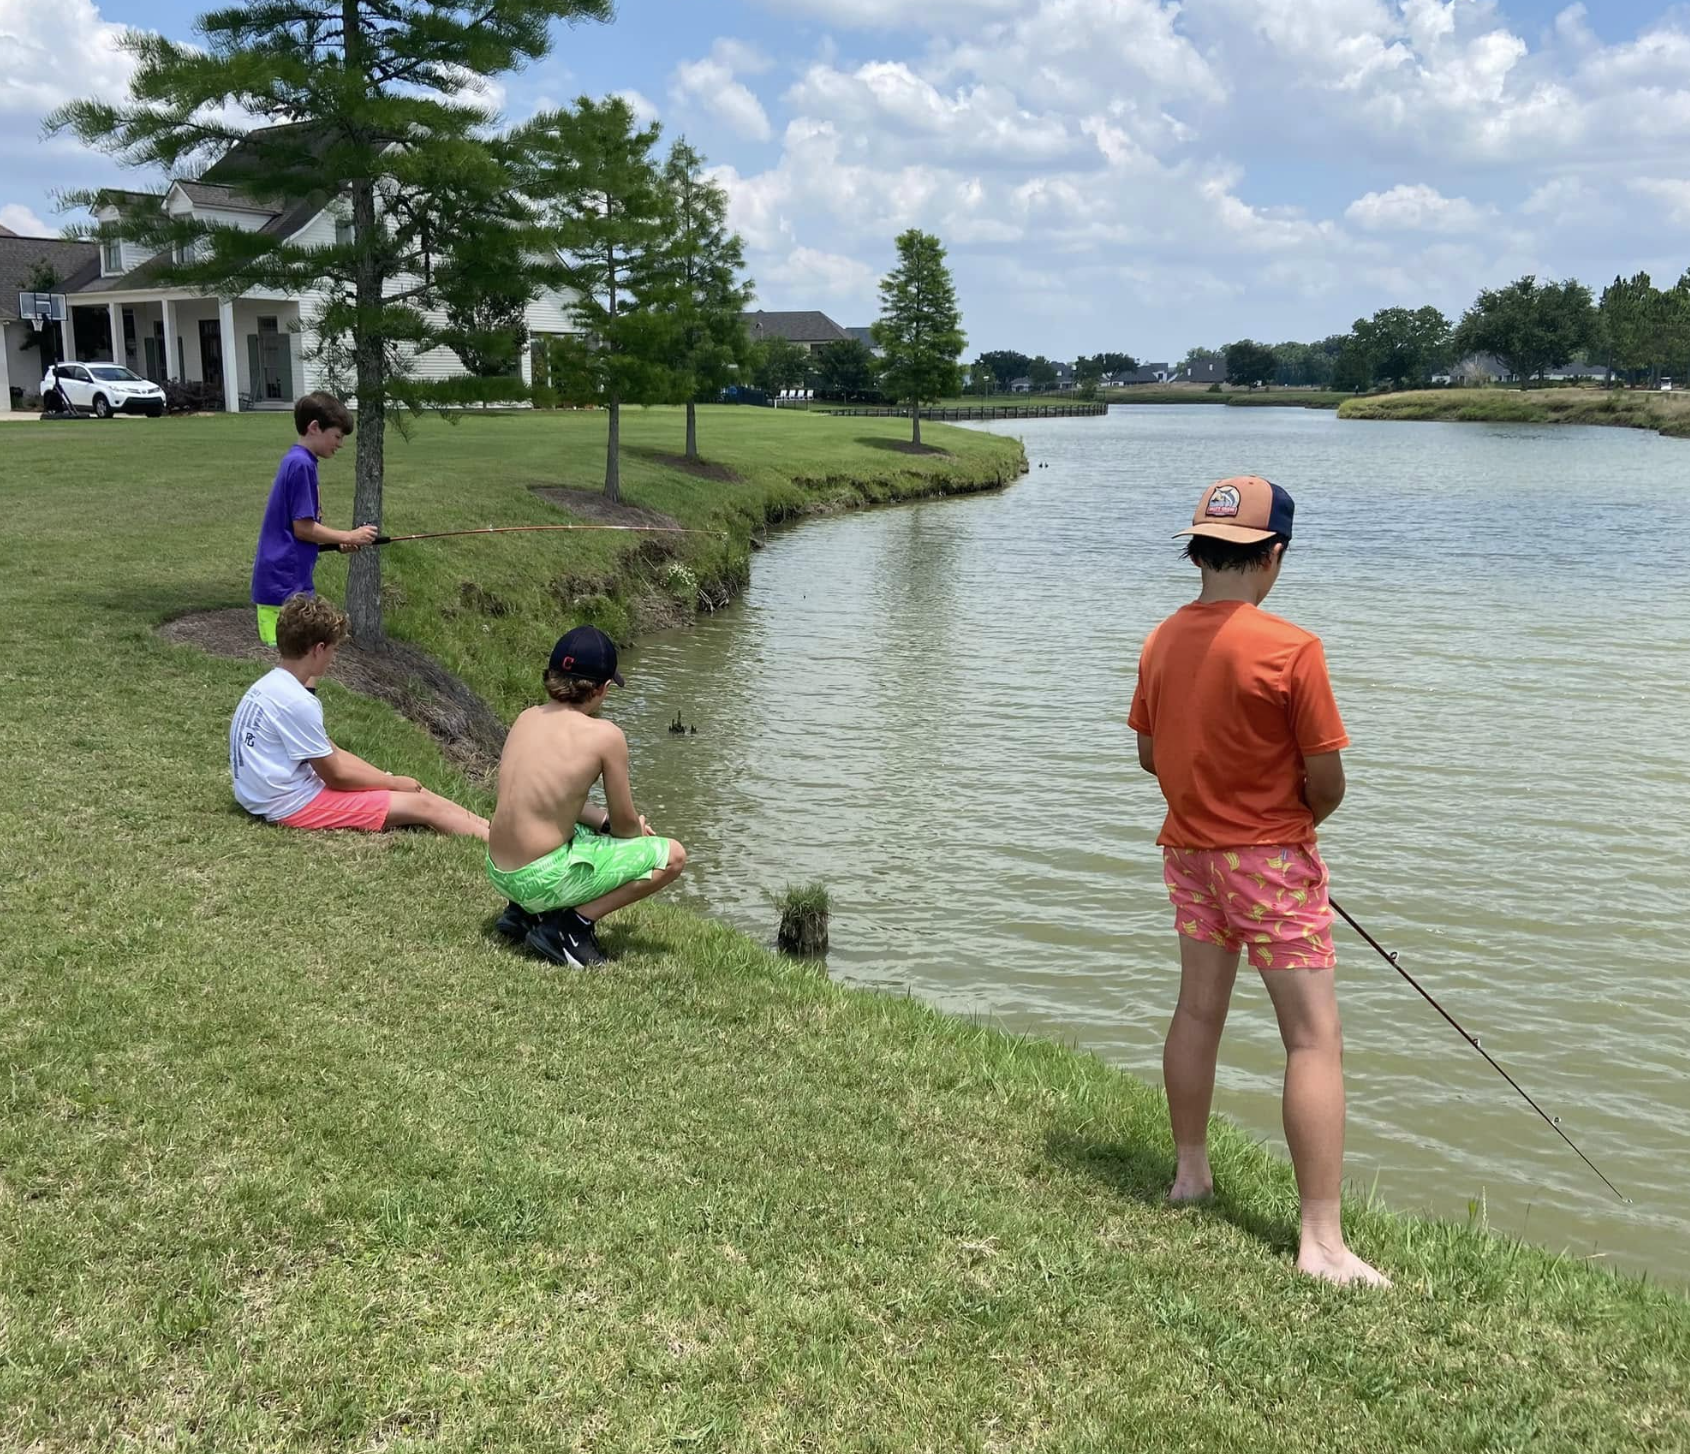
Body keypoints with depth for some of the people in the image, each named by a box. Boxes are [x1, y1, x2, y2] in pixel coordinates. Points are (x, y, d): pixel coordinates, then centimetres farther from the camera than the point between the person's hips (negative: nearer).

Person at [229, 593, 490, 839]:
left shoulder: (270, 685, 8)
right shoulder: (297, 702, -23)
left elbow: (333, 753, 13)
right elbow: (336, 776, -14)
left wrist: (389, 779, 6)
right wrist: (394, 783, 0)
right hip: (295, 805, -10)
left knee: (414, 792, 12)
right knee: (424, 806, -9)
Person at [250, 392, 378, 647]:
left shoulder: (298, 461, 14)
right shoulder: (301, 464, -15)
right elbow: (302, 528, -17)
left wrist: (341, 541, 10)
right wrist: (349, 537, -6)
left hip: (285, 580, 10)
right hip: (285, 583, -10)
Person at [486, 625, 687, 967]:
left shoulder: (527, 718, 4)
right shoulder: (604, 735, -14)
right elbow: (626, 825, -4)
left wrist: (605, 820, 17)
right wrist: (637, 830, 18)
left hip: (499, 872, 8)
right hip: (542, 880, -8)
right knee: (673, 855, 4)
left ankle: (525, 911, 20)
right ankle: (570, 926, -3)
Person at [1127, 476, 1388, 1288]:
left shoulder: (1163, 641, -1)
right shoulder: (1292, 649, -19)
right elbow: (1326, 780, -14)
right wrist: (1304, 816, 7)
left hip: (1188, 849, 7)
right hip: (1271, 856, -6)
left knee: (1198, 1011, 19)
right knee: (1315, 1037, -3)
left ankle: (1191, 1173, 32)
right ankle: (1322, 1242, -3)